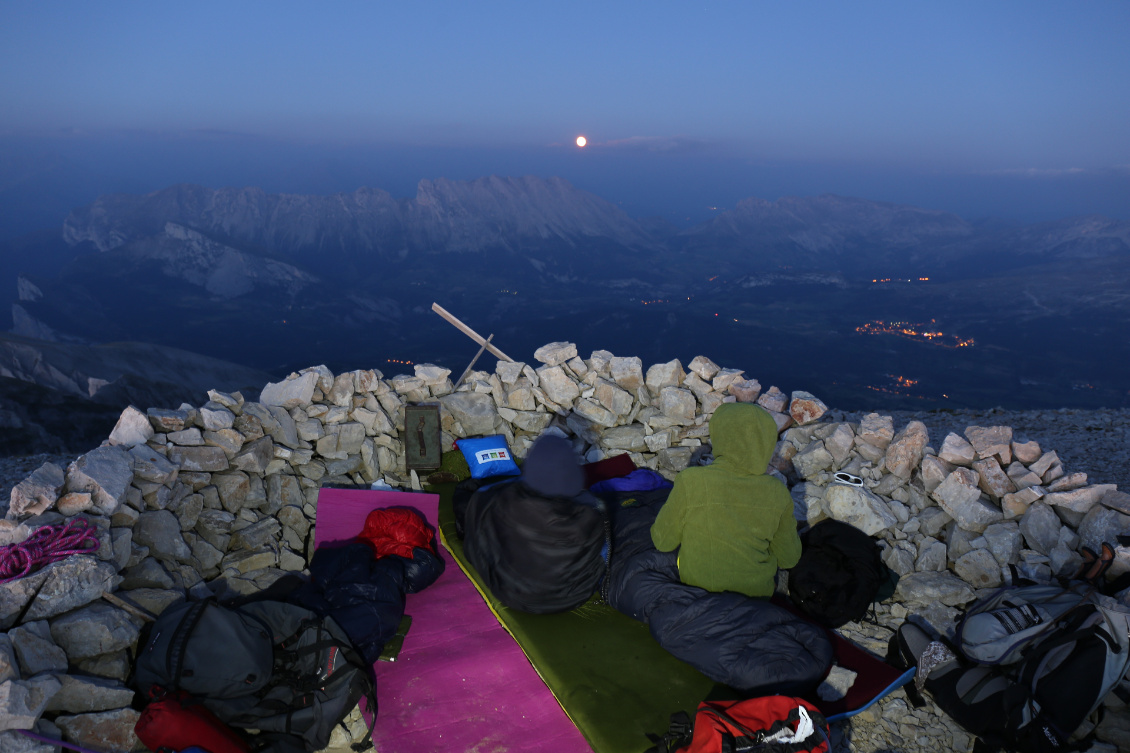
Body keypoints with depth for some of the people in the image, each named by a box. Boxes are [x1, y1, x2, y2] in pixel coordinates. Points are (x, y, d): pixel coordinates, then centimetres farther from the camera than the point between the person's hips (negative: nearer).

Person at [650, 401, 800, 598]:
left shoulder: (690, 482, -26)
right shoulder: (777, 494, -17)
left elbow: (663, 541, -12)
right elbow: (789, 559, -4)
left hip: (698, 584, -2)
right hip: (757, 589, 2)